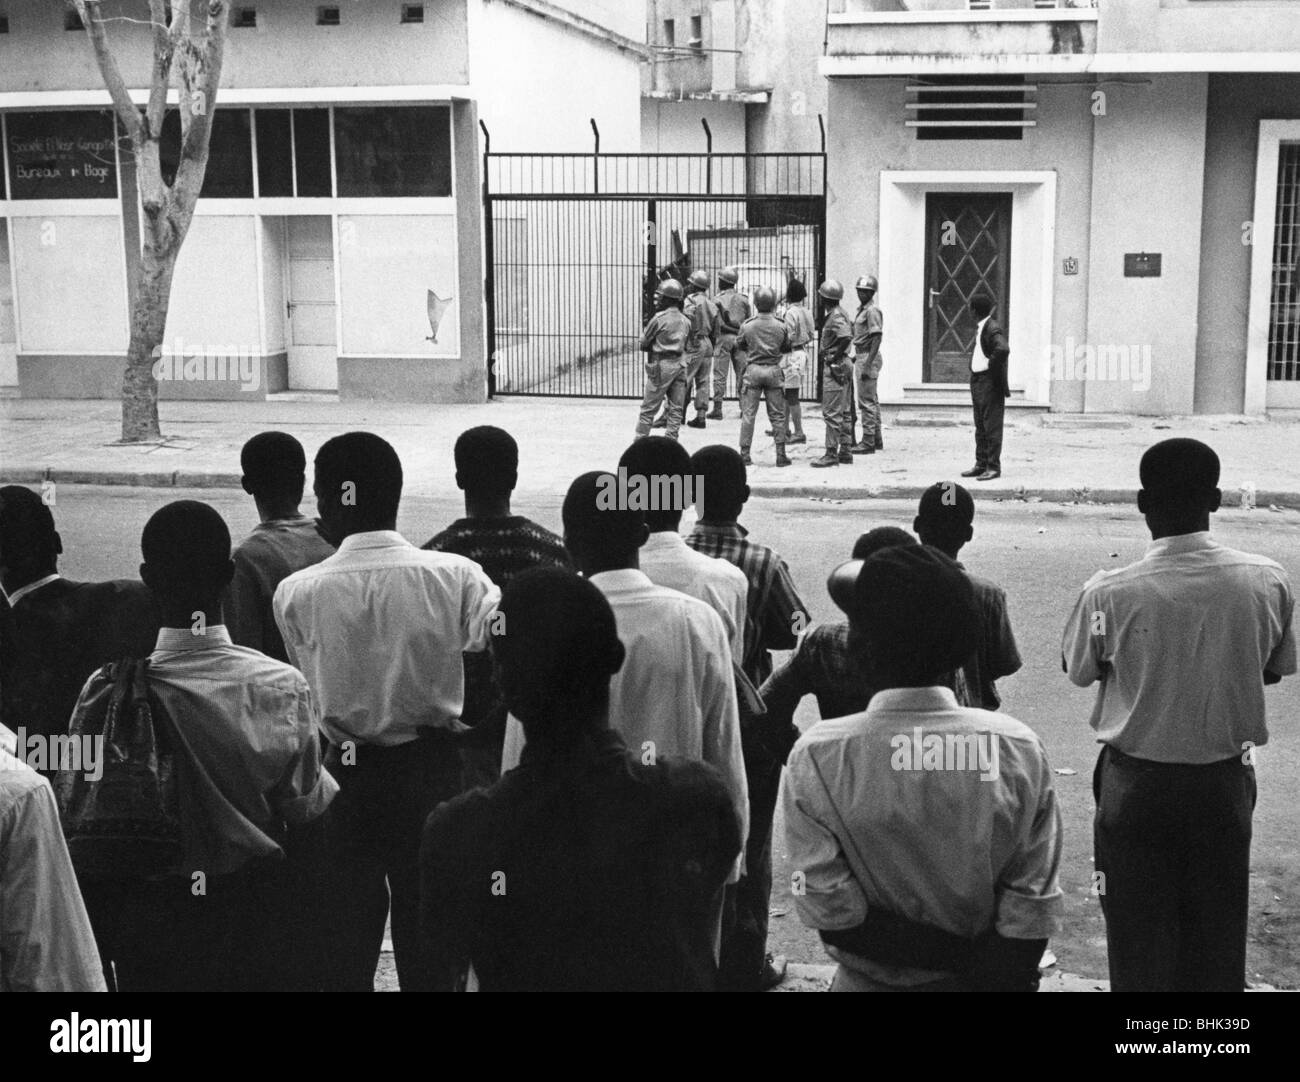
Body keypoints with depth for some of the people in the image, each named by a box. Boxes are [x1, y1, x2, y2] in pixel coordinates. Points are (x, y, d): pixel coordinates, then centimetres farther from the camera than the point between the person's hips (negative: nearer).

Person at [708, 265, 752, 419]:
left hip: (723, 338, -4)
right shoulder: (743, 299, 9)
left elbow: (713, 321, -8)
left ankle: (717, 409, -2)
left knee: (720, 375, -1)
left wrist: (712, 341, -2)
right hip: (740, 338, 4)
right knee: (742, 373, 8)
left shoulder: (717, 299, -3)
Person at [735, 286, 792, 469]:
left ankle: (744, 454, 3)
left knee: (748, 414, 4)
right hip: (774, 370, 1)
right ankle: (780, 455, 6)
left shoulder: (748, 325, -6)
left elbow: (738, 344, 8)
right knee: (777, 415, 7)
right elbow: (787, 348, 7)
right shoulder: (780, 326, -4)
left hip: (753, 370, -1)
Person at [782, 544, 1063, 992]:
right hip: (983, 982, 1)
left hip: (869, 979, -1)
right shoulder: (1019, 748, -16)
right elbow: (1031, 915, -15)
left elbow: (834, 917, -19)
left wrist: (956, 954, -13)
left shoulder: (816, 757, -19)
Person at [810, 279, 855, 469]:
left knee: (831, 413, -7)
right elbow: (847, 336, 20)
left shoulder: (836, 317, -17)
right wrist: (836, 356, 11)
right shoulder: (837, 314, 13)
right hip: (843, 365, 11)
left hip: (835, 366, -11)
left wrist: (834, 357, -21)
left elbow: (847, 337, -32)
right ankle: (846, 452, 19)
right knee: (844, 412, 13)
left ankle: (831, 454, -5)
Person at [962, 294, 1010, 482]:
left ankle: (994, 466, -3)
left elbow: (1002, 350, -32)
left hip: (990, 382, -10)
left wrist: (992, 366, -18)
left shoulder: (993, 329, -16)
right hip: (977, 380, 10)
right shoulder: (979, 327, 13)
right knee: (980, 426, 13)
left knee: (992, 426, -6)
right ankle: (981, 464, 20)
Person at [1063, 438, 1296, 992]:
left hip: (1136, 782, -2)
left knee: (1140, 933, 12)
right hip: (1226, 781, 2)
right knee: (1219, 931, 17)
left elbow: (1079, 671, -3)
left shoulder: (1109, 592, -19)